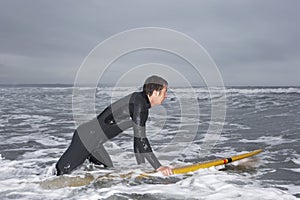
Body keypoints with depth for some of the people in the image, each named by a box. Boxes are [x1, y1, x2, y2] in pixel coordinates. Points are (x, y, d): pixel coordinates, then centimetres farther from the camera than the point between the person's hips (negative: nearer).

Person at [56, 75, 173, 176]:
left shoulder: (143, 104, 8)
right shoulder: (139, 102, -23)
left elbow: (138, 137, 13)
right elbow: (140, 138, -27)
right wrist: (158, 167, -26)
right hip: (86, 138, -10)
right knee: (62, 171, 0)